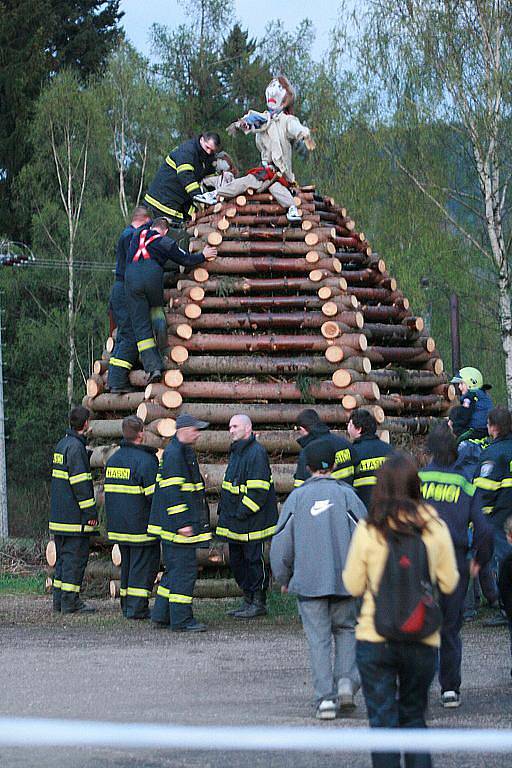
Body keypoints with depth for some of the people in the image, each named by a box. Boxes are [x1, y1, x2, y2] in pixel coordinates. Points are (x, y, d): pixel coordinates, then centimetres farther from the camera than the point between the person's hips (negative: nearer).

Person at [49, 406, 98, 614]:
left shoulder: (61, 444, 14)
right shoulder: (76, 447, -15)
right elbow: (80, 482, -19)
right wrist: (91, 513, -15)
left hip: (59, 514, 9)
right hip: (75, 516, -9)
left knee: (63, 556, 13)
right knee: (75, 557, -5)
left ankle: (59, 600, 15)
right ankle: (70, 602, -5)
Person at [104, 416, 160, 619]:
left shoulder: (113, 459, 11)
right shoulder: (145, 460, -15)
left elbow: (109, 490, 17)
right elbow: (154, 494, -18)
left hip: (118, 524, 8)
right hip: (141, 525, -8)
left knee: (127, 564, 16)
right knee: (144, 565, -2)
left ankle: (126, 606, 19)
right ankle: (137, 608, -5)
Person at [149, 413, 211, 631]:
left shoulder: (185, 452, 18)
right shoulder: (174, 454, -16)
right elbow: (172, 491, -21)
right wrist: (183, 523, -23)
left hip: (178, 524, 11)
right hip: (178, 525, -11)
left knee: (174, 570, 15)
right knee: (184, 570, -8)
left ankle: (162, 614, 20)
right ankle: (181, 619, -6)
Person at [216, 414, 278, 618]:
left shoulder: (256, 453, -15)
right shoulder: (236, 452, 16)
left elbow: (258, 490, -21)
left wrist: (242, 513, -21)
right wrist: (223, 509, 15)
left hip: (252, 521, -10)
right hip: (235, 521, 10)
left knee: (254, 559, -2)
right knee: (237, 561, 14)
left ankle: (258, 603, 7)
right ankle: (248, 600, 23)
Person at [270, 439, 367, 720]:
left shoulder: (296, 498, 2)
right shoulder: (346, 495, -1)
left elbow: (281, 544, 4)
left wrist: (284, 578, 17)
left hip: (308, 581, 0)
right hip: (344, 579, 0)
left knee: (318, 638, 3)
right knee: (346, 629, 18)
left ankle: (325, 697, -3)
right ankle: (346, 679, -2)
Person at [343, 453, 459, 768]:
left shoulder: (368, 530, -9)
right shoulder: (435, 528, -5)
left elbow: (353, 586, -1)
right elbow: (449, 583, 3)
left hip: (374, 638, -2)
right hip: (423, 639, 2)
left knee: (382, 721, 6)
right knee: (414, 717, 19)